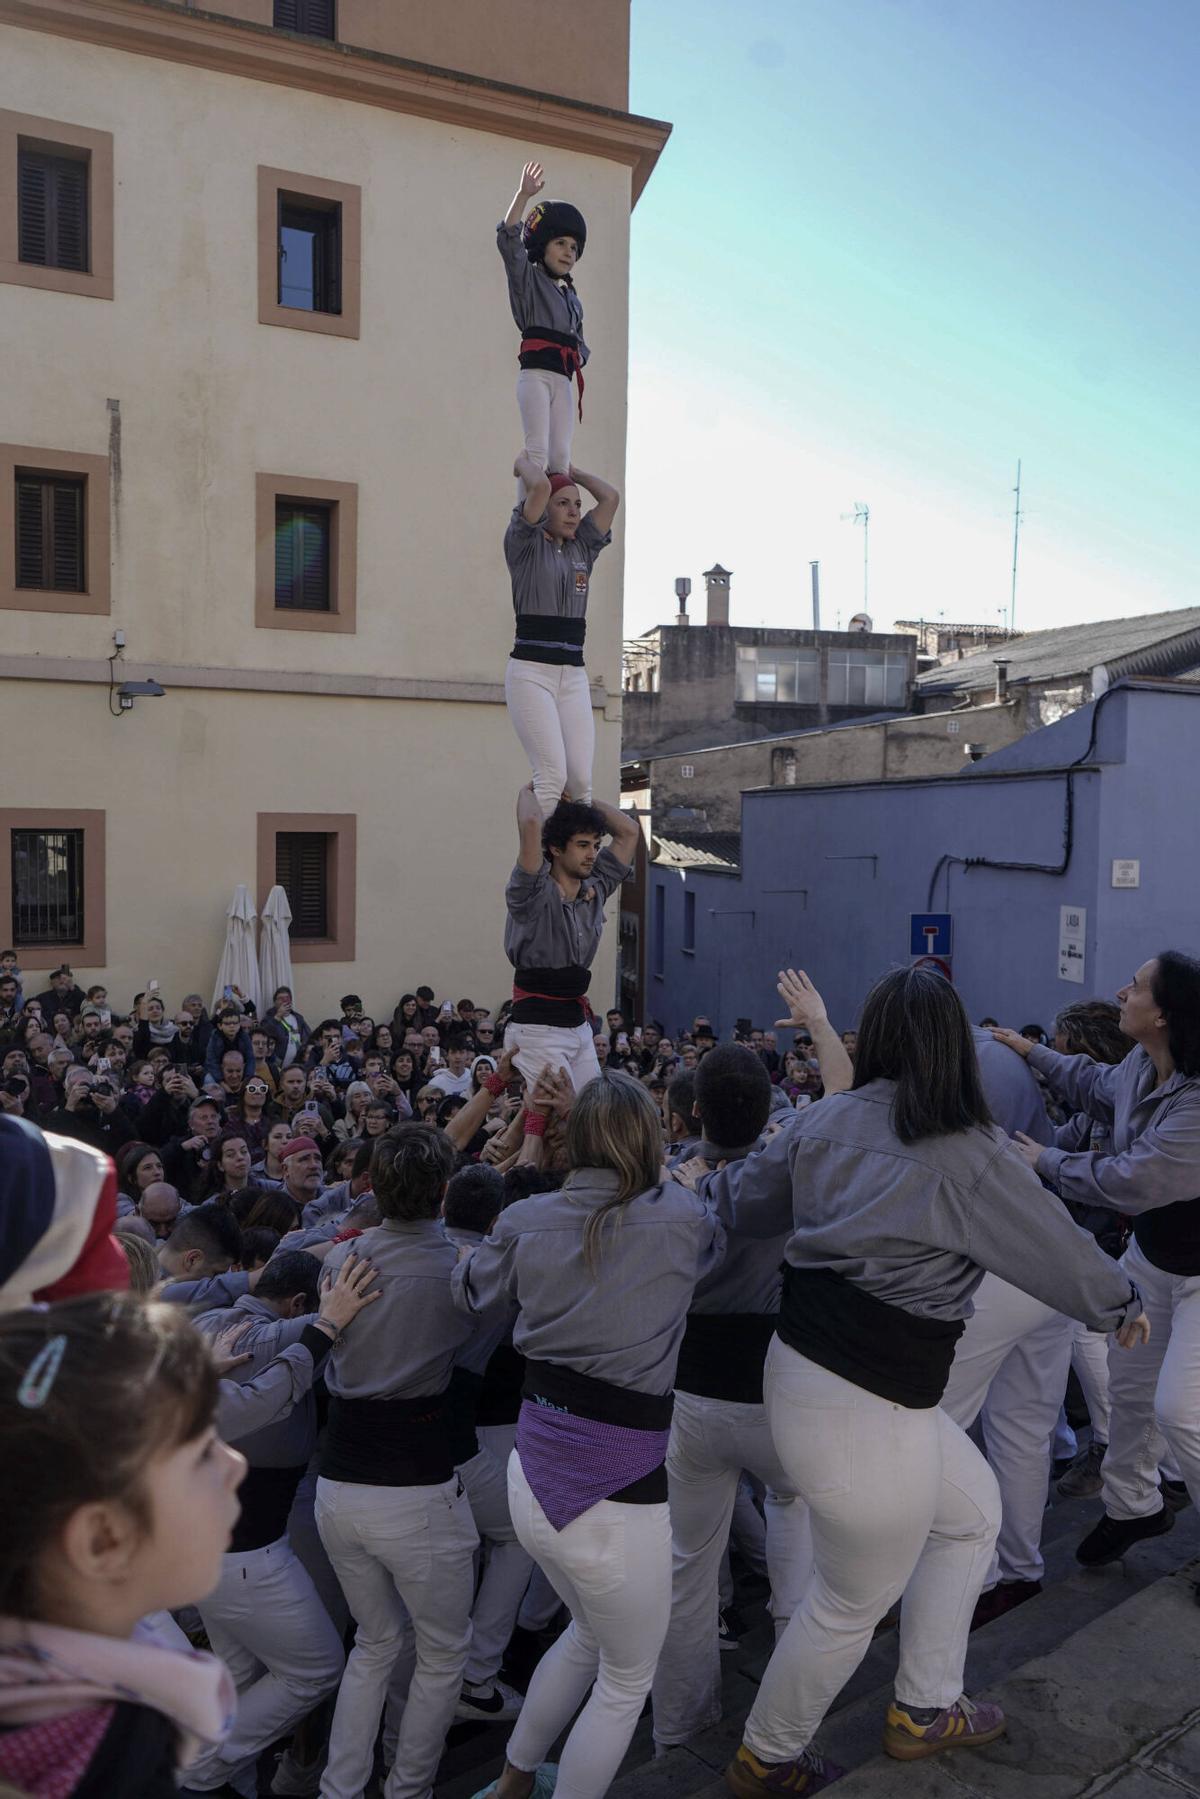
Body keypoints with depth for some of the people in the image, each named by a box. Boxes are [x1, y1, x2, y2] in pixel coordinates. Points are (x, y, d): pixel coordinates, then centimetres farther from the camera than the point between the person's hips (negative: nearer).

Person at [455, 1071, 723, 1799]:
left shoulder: (526, 1220, -5)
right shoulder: (679, 1219, -14)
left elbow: (472, 1291, 15)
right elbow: (723, 1230, 10)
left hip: (532, 1477, 5)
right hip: (615, 1496, -5)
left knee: (589, 1634, 34)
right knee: (627, 1680, 23)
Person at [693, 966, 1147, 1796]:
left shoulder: (825, 1121, -3)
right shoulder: (971, 1154, -18)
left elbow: (743, 1201, 10)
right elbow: (1059, 1253, -6)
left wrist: (703, 1180, 33)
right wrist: (1124, 1303, 15)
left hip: (799, 1361, 7)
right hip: (867, 1413, -7)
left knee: (974, 1507, 28)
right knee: (853, 1604, 19)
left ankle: (924, 1710, 44)